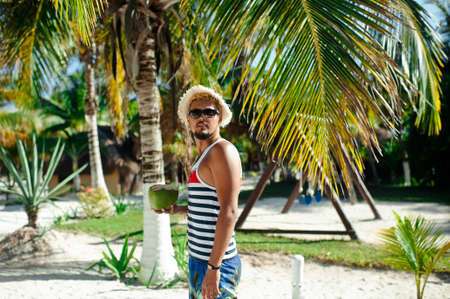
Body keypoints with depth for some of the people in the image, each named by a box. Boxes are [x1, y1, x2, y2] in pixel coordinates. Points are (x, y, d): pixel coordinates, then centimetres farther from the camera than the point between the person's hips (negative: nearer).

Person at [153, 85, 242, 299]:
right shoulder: (205, 155, 17)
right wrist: (176, 209, 18)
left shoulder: (223, 150, -13)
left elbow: (229, 213, -21)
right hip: (198, 261, 10)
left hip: (216, 266, -10)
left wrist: (213, 267, -25)